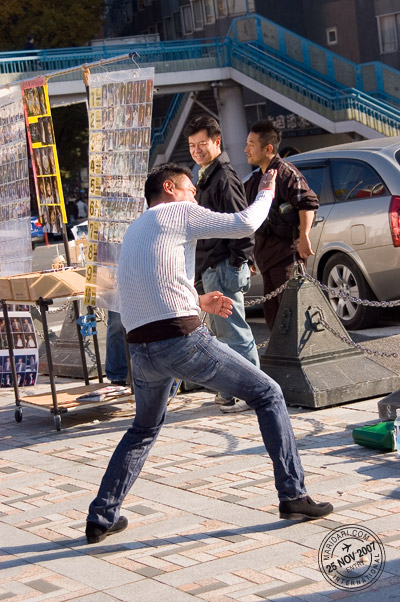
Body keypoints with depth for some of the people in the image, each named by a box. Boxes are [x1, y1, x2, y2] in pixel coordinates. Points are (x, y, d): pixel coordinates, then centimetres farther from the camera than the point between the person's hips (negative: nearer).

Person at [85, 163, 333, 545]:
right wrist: (266, 192, 15)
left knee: (144, 430, 29)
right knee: (268, 395, 7)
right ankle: (292, 495, 5)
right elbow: (244, 224, -3)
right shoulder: (178, 212, 4)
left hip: (141, 349, 7)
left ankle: (101, 518, 22)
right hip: (182, 338, -7)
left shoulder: (134, 231, 26)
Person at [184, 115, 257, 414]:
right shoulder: (208, 177, 18)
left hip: (224, 267, -11)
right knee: (223, 331, 15)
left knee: (235, 332, -6)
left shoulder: (224, 177, -14)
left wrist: (235, 263, -18)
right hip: (211, 267, 11)